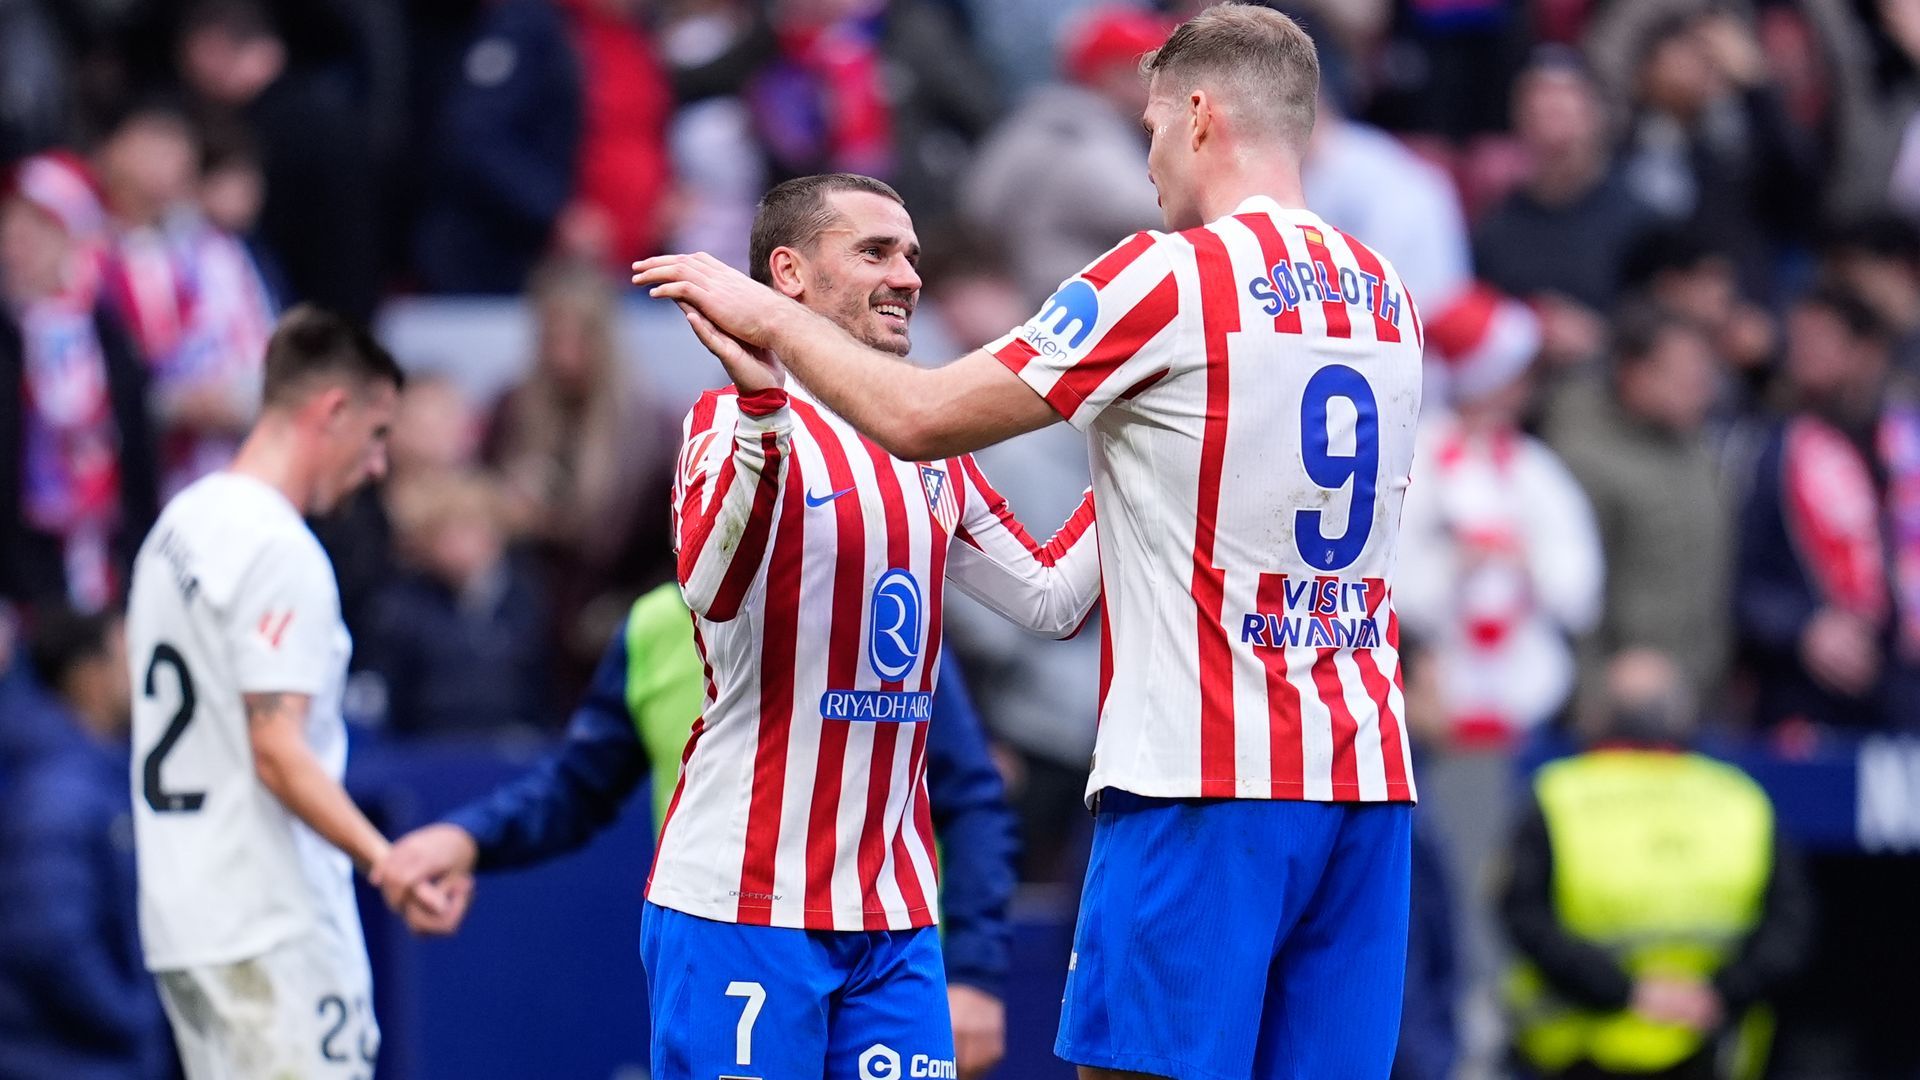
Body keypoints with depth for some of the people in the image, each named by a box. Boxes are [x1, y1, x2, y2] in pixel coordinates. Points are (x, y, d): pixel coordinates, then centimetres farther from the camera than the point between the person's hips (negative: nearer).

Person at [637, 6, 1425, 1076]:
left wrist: (770, 318, 8)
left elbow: (916, 418, -6)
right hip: (1369, 780, 7)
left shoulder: (1171, 275, -8)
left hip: (1204, 783, -7)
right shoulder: (1388, 297, 13)